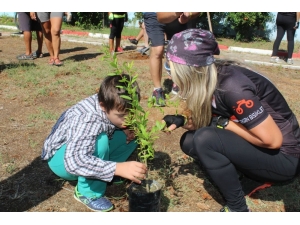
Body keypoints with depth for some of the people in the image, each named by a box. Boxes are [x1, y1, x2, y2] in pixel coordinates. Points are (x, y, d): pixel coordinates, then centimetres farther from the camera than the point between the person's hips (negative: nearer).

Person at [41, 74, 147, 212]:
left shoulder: (112, 105, -18)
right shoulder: (90, 120, -40)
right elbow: (74, 160, -51)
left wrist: (126, 130, -15)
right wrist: (118, 168, -58)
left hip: (88, 146, 7)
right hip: (60, 157, -7)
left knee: (131, 137, -7)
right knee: (99, 140, -36)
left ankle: (102, 172, 4)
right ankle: (87, 192, -15)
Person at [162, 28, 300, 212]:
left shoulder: (232, 87, -30)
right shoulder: (210, 78, -5)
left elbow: (272, 140, -26)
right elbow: (207, 119, 10)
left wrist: (224, 124, -19)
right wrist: (183, 120, -7)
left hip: (284, 157, -7)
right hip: (260, 145, 8)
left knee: (205, 139, -27)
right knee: (189, 141, 0)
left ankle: (238, 209, -8)